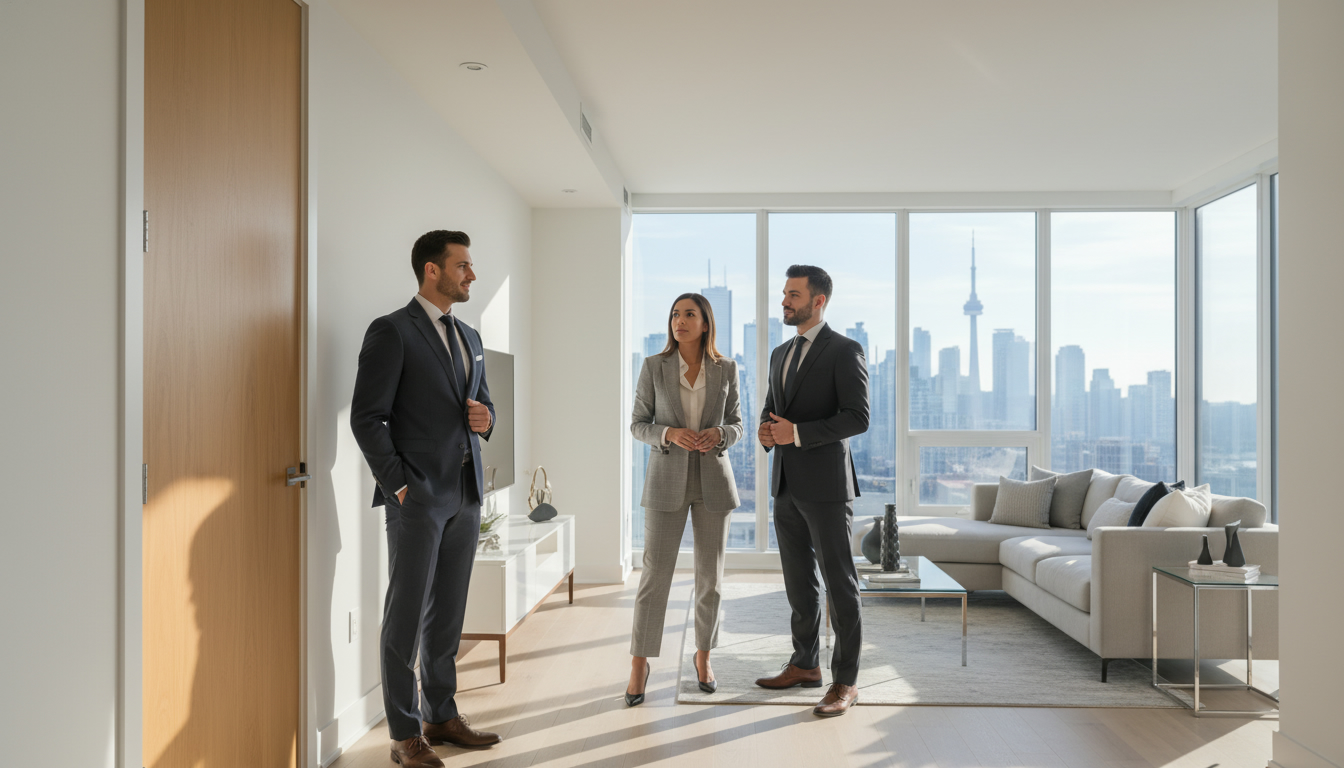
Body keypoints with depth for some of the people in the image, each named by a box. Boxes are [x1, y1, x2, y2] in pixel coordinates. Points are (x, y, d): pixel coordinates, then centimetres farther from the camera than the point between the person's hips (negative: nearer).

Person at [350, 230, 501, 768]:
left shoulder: (469, 337, 15)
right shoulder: (391, 331, -7)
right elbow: (367, 418, -10)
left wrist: (485, 418, 0)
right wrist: (398, 485, -13)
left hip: (465, 495, 7)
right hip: (418, 496, -7)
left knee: (448, 614, 14)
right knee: (407, 616, 2)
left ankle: (442, 716, 25)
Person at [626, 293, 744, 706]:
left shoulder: (726, 369, 2)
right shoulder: (653, 366, -2)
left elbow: (736, 425, 7)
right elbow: (638, 424, 0)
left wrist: (719, 434, -16)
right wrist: (670, 433, -20)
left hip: (713, 479, 2)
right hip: (667, 479, -1)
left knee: (710, 575, 7)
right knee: (655, 574, -3)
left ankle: (703, 656, 27)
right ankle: (639, 665, 11)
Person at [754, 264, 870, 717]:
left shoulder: (845, 351, -8)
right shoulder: (780, 354, 16)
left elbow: (857, 418, -15)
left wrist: (797, 433, -21)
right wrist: (766, 432, -2)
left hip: (826, 485, -7)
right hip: (787, 484, 8)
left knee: (839, 584, 0)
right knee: (799, 583, 15)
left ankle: (845, 681, 9)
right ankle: (805, 665, 27)